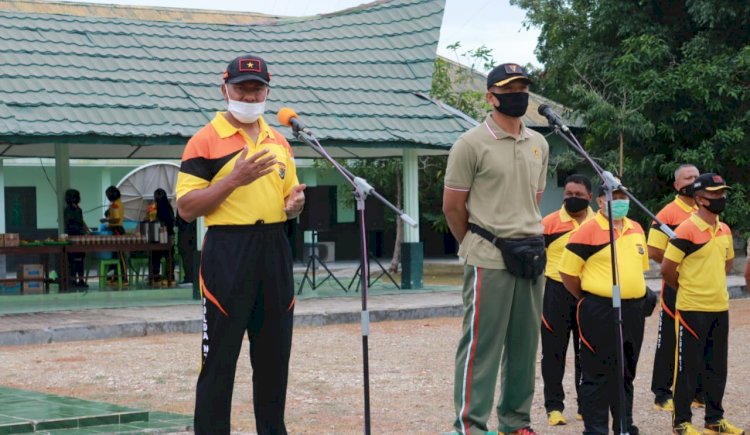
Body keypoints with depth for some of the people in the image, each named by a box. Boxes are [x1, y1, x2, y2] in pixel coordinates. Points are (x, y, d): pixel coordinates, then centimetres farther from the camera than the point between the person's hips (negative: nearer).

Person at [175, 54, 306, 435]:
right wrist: (234, 179, -19)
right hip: (227, 254, -6)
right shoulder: (206, 141, -5)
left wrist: (295, 203, 1)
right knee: (219, 359, -3)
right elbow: (186, 208, -10)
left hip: (275, 251, 6)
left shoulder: (279, 142, 14)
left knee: (274, 356, 11)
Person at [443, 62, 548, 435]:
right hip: (488, 260, -6)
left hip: (532, 258, 6)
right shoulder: (472, 144, -7)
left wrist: (527, 238, 15)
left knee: (524, 342, 10)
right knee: (481, 342, -5)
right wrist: (477, 247, 4)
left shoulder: (538, 145, 12)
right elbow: (452, 206, -3)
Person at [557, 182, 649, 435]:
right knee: (597, 375, -1)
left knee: (626, 373, 15)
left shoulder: (636, 229, 11)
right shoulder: (588, 231, -10)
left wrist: (636, 295, 17)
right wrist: (587, 299, 1)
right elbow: (567, 271, -7)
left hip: (633, 311, 7)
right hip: (600, 313, -7)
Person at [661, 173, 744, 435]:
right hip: (692, 310, -7)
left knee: (717, 367, 12)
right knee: (688, 367, 0)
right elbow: (667, 269, -11)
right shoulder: (686, 231, -14)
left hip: (720, 308, 7)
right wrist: (687, 288, 4)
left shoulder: (725, 231, 8)